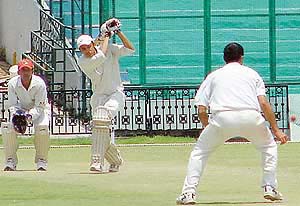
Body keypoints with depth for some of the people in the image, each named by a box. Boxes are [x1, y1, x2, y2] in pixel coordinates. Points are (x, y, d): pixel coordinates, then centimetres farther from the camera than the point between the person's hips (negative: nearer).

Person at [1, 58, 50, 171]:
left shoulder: (39, 84, -27)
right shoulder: (13, 83, -20)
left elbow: (39, 107, -24)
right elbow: (12, 105, -13)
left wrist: (30, 115, -44)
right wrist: (15, 113, -36)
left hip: (39, 110, -2)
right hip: (21, 110, 2)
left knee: (42, 127, -33)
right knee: (7, 127, -24)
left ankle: (42, 162, -16)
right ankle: (10, 161, -11)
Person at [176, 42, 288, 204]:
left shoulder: (213, 76, 26)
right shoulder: (251, 73, 26)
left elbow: (201, 110, 16)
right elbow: (264, 103, 12)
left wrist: (209, 130, 30)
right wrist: (276, 130, 13)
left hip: (222, 118, 0)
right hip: (251, 117, 0)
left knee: (200, 151, 17)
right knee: (269, 147, 27)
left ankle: (188, 193, 5)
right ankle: (270, 188, 18)